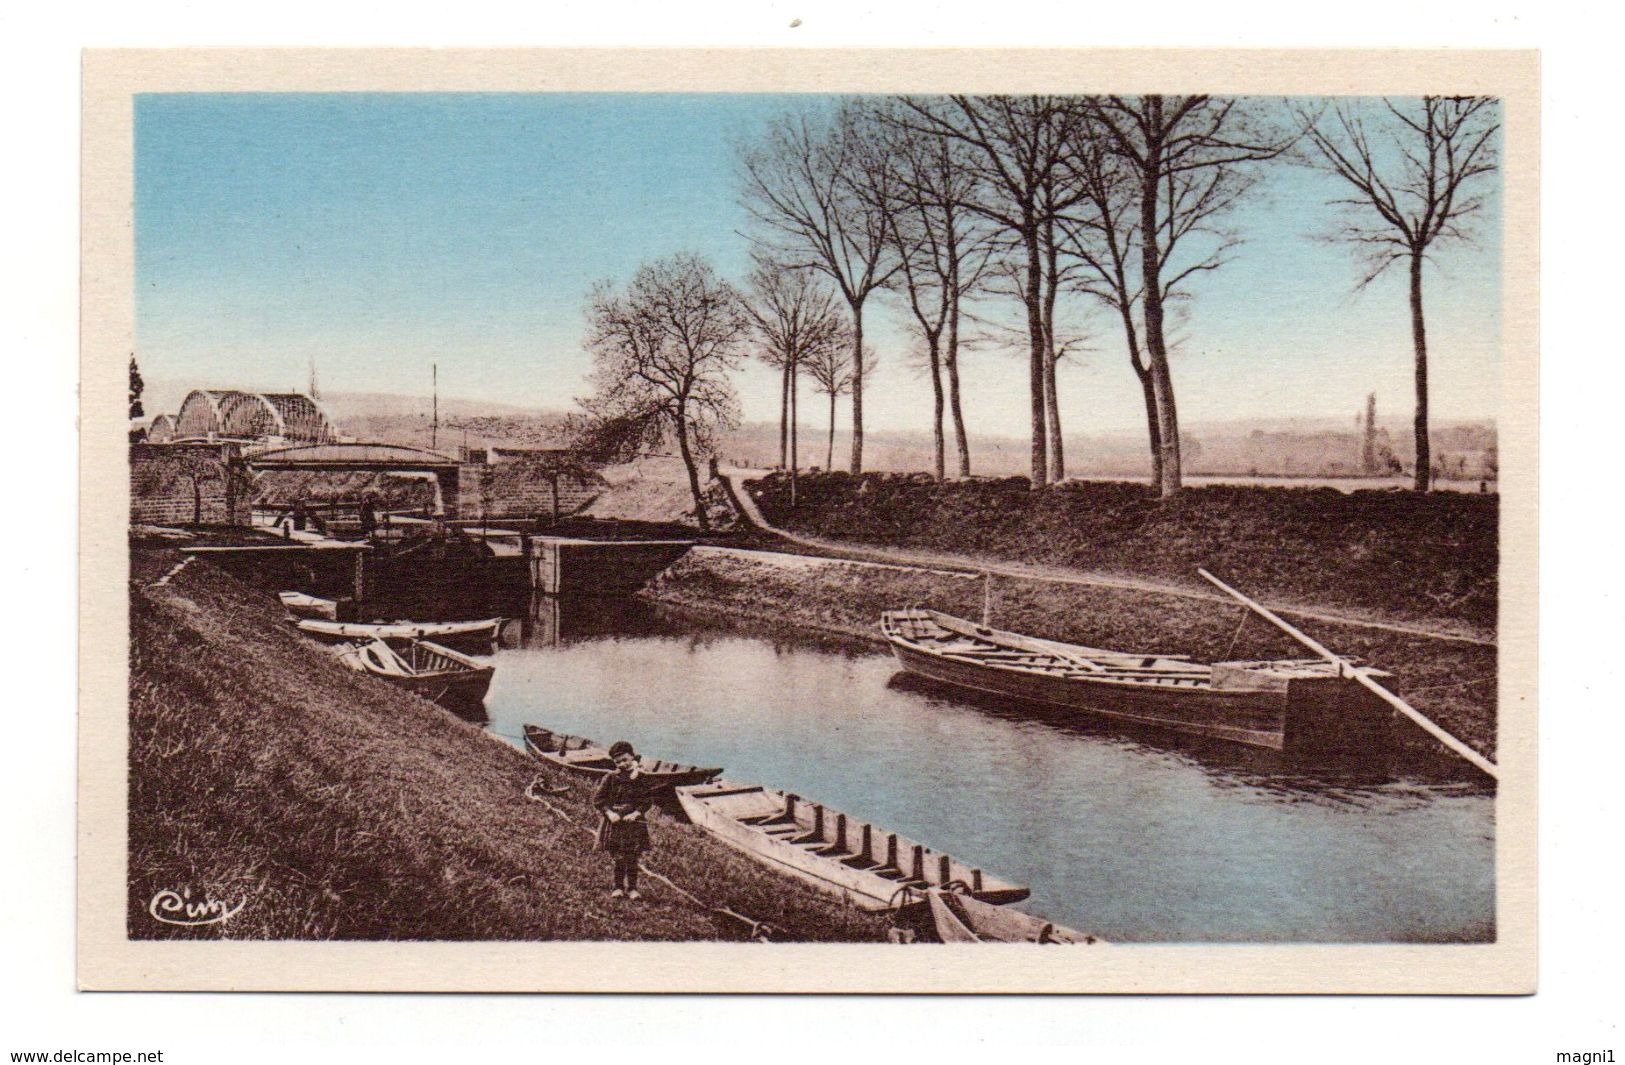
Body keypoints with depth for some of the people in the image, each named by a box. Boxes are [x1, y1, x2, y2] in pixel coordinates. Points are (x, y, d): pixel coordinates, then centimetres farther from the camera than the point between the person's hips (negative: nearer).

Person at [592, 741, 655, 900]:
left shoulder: (641, 778, 1)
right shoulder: (611, 778, 1)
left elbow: (648, 799, 1)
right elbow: (598, 798, 0)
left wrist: (636, 813, -12)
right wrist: (609, 812, -12)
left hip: (634, 821, 0)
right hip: (614, 821, 0)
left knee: (632, 858, 2)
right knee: (619, 858, 1)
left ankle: (632, 888, 11)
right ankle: (618, 888, 12)